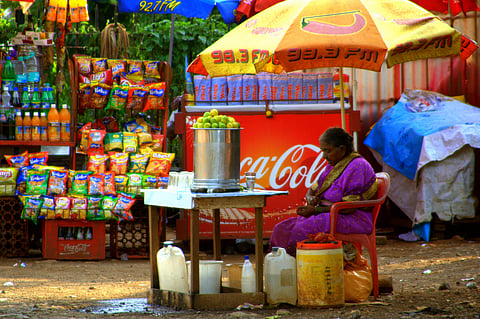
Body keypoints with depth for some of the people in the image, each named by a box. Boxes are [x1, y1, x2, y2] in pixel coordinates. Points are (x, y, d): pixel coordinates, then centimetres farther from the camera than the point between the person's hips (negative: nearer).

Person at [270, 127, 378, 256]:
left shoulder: (357, 166, -14)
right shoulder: (333, 165, 16)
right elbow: (312, 190, 24)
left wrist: (316, 210, -19)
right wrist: (310, 198, -3)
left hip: (353, 220, -9)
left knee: (302, 231, -31)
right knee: (281, 230, -9)